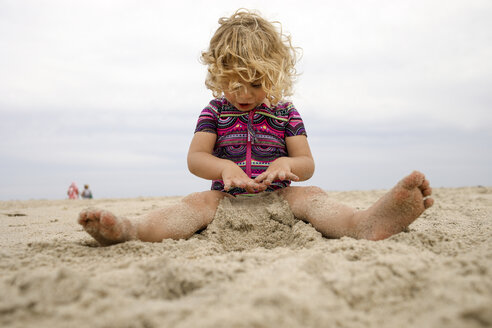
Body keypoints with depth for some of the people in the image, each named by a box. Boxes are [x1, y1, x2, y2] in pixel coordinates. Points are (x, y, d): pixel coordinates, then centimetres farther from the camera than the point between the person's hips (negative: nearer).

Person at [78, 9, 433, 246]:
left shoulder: (286, 113, 10)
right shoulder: (214, 111, 9)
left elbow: (307, 164, 4)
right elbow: (195, 158, -1)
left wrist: (286, 163, -22)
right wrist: (225, 168, -24)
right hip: (227, 198, 0)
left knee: (310, 196, -28)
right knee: (197, 202, -29)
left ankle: (365, 223, -61)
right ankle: (131, 229, -58)